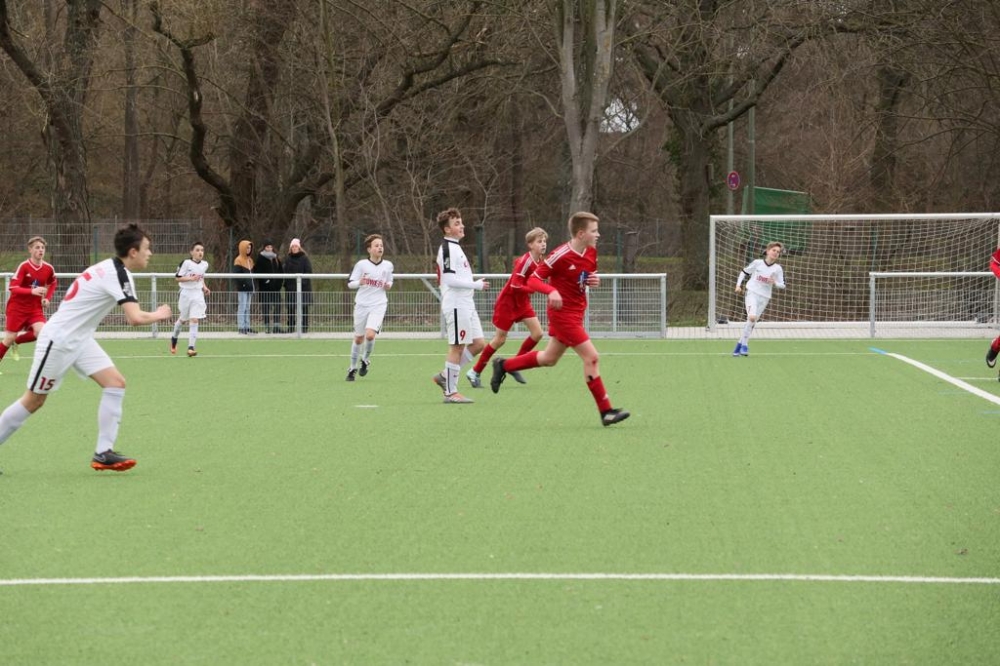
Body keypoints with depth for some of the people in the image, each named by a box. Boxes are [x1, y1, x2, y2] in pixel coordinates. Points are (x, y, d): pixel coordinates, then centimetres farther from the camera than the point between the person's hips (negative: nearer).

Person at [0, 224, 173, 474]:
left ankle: (103, 452, -7)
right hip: (59, 340, -9)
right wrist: (159, 315, -9)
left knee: (115, 382, -5)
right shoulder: (119, 274, -21)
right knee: (34, 400, 0)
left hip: (79, 339, 9)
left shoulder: (109, 268, 7)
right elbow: (135, 318, -29)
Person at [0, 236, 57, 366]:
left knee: (42, 332, -20)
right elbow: (13, 288, -24)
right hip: (18, 307, -3)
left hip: (35, 308, 3)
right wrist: (32, 291, -38)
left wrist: (48, 298, 4)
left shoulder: (48, 268, -4)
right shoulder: (24, 266, -17)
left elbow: (53, 283, 19)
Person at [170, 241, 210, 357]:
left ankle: (191, 347, -12)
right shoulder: (186, 263, -12)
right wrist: (191, 278, -23)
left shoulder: (205, 265, 5)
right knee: (182, 319, 14)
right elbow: (178, 278, -10)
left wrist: (204, 287, 8)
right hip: (186, 293, -3)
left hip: (198, 294, 3)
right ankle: (174, 338, 42)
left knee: (194, 320, -10)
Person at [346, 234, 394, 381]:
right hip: (362, 304, 0)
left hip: (378, 305, 0)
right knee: (358, 338, 7)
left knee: (370, 335, -20)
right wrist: (360, 282, -22)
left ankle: (365, 360, 8)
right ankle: (353, 368, 24)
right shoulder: (361, 264, -5)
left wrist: (388, 286, -3)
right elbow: (350, 283, -1)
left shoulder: (388, 265, 3)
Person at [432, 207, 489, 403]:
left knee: (478, 344, 9)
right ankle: (450, 392, 2)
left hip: (466, 305, 10)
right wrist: (476, 285, -18)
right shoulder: (448, 248, -13)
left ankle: (445, 376, 15)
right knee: (457, 347, -5)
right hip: (456, 305, -10)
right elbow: (449, 278, -21)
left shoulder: (455, 247, 18)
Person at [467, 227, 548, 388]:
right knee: (500, 339, -2)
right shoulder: (525, 261, -25)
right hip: (508, 301, -8)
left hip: (522, 302, 8)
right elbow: (515, 286, -30)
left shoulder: (540, 261, 0)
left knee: (537, 333, -4)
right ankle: (475, 372, 12)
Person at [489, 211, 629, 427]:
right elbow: (533, 280, -17)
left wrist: (594, 281, -5)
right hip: (563, 313, -9)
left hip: (576, 313, 9)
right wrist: (552, 291, -37)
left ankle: (503, 366, 38)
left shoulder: (591, 252, 2)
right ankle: (606, 411, -7)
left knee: (549, 358, 20)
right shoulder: (561, 255, -21)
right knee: (591, 357, -12)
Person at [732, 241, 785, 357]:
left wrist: (775, 282, -15)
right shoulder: (757, 263, -2)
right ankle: (744, 345, -13)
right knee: (752, 317, -26)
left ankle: (740, 345, 20)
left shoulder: (777, 269, 1)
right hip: (752, 293, -3)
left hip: (764, 298, 3)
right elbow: (744, 272, 11)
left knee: (752, 323, 6)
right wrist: (738, 285, 1)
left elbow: (782, 285, 6)